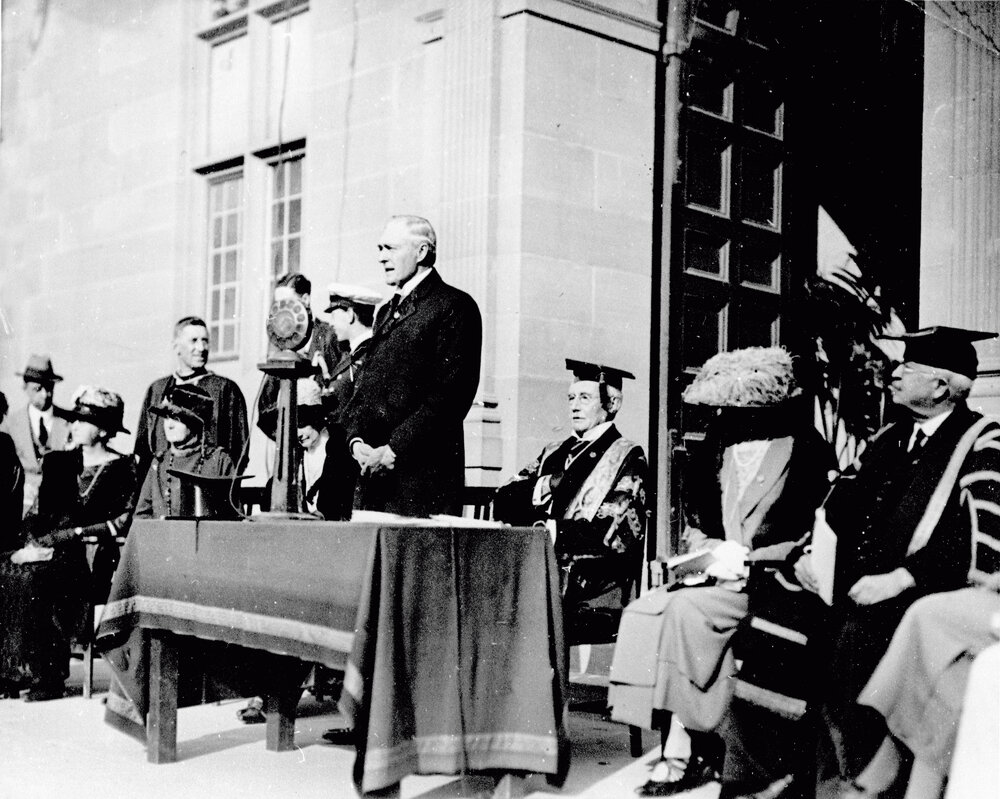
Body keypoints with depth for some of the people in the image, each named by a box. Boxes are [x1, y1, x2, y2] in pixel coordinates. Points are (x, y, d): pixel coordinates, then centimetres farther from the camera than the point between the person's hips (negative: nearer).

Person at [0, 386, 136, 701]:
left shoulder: (122, 469, 3)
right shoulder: (57, 463, 19)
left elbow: (124, 523, -5)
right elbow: (40, 514, 15)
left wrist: (76, 533, -13)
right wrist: (35, 542, -5)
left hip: (95, 558, -5)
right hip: (50, 551, 5)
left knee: (35, 578, -30)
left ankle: (47, 677, -25)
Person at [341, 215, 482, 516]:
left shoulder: (454, 306, -4)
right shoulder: (386, 312, 22)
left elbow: (451, 393, -13)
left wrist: (393, 450, -16)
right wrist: (356, 439, 0)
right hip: (371, 469, 7)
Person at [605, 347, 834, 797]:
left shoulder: (808, 454, 0)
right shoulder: (717, 449, 18)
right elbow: (694, 526, 24)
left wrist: (745, 558, -15)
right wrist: (712, 552, 1)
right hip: (720, 575, 6)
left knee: (687, 608, -30)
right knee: (643, 612, -22)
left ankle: (692, 753, -20)